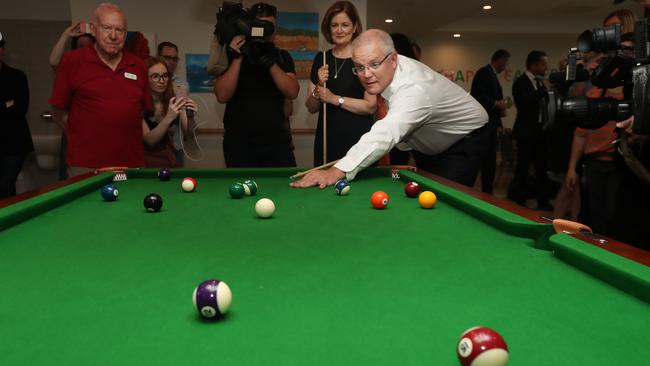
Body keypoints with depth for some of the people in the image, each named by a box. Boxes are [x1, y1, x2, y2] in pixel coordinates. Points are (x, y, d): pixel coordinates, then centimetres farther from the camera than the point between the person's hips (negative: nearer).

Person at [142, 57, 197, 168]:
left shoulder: (174, 102, -1)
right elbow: (149, 140, -20)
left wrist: (190, 117, -27)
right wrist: (169, 118, -33)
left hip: (169, 159, 3)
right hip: (147, 162, -3)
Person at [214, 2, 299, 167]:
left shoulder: (282, 56, 7)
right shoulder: (232, 56, 2)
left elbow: (293, 92, -7)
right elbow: (222, 96, -9)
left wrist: (271, 63, -19)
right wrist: (238, 59, -16)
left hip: (277, 141, 2)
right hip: (239, 142, -1)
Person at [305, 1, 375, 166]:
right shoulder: (321, 59, 10)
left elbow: (371, 106, -10)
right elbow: (311, 108, 11)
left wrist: (335, 99, -14)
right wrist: (318, 88, -7)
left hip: (359, 141, -3)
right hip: (327, 140, 4)